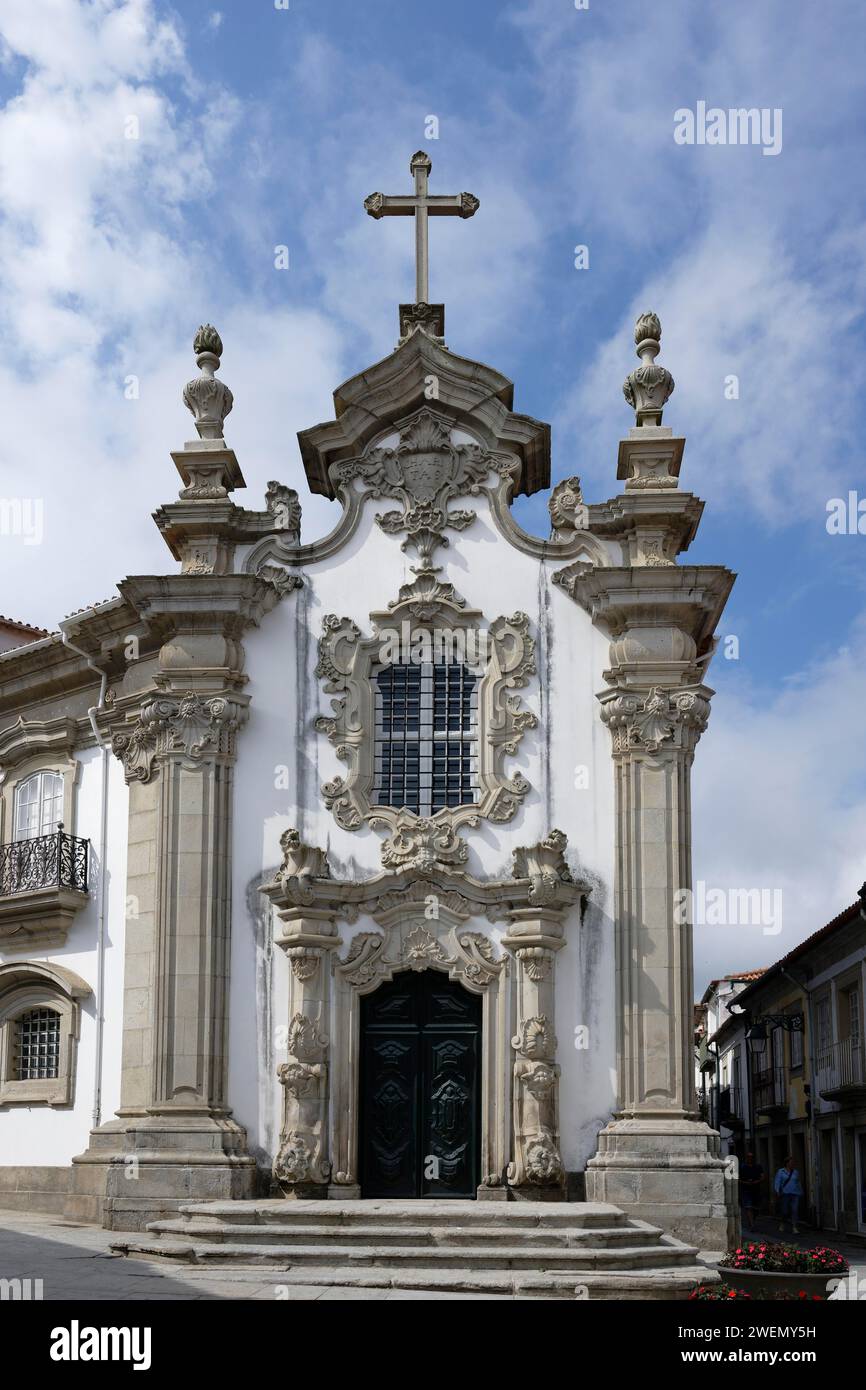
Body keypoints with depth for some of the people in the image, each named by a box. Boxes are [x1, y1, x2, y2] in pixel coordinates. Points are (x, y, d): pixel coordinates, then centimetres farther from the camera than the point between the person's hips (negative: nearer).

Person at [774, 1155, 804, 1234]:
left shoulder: (796, 1172, 14)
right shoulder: (781, 1171, 4)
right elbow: (777, 1181, -4)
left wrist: (801, 1192, 19)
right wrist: (777, 1191, -16)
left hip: (795, 1194, 2)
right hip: (785, 1194, -2)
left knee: (794, 1210, -10)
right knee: (785, 1211, -1)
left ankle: (794, 1228, -12)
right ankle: (782, 1223, 29)